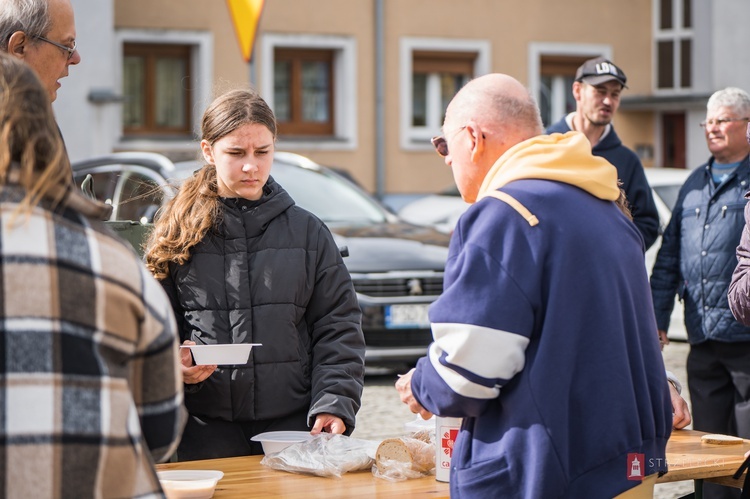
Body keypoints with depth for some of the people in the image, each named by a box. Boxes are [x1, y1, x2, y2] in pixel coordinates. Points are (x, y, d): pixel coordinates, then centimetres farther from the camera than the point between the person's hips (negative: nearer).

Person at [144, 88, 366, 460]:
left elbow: (338, 327, 6)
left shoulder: (308, 232, 10)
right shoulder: (176, 234, 6)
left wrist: (335, 403, -7)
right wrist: (174, 364, -17)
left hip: (293, 424, 1)